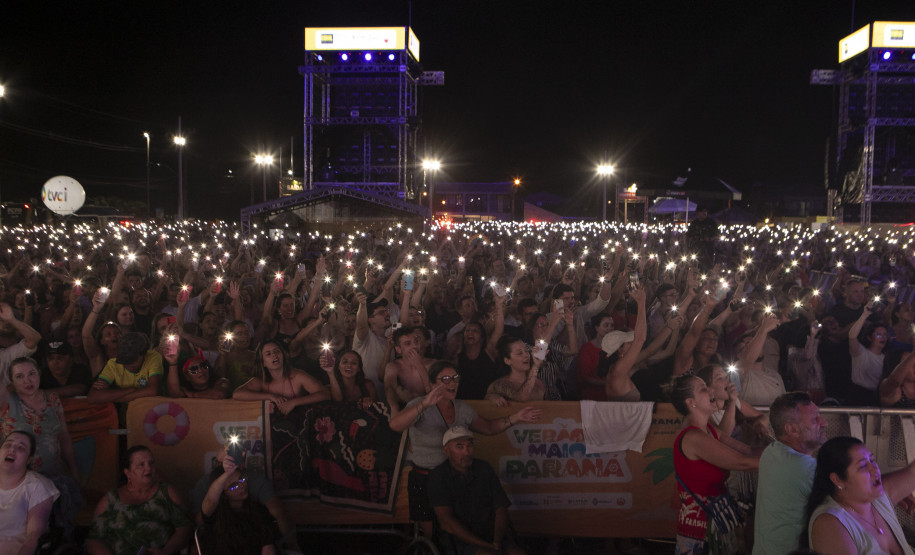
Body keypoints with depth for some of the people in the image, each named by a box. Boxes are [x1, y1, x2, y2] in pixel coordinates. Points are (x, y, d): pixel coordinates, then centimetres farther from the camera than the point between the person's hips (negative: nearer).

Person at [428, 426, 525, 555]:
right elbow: (446, 522, -10)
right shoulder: (439, 476, -2)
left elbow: (501, 508, 8)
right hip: (464, 542, -4)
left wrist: (496, 543, -10)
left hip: (495, 535, 4)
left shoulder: (484, 468, 11)